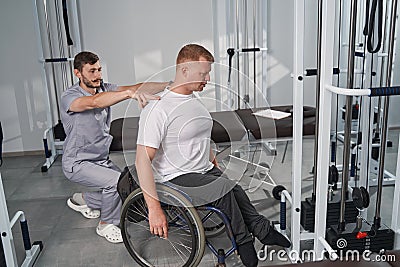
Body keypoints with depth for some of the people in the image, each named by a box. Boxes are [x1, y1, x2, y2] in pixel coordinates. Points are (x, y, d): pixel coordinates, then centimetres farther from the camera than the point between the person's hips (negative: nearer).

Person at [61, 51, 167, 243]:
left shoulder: (104, 89, -2)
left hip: (101, 159, 7)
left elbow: (135, 88, -18)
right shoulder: (69, 97, -19)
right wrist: (130, 93, -58)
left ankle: (83, 199, 26)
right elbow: (95, 102, -43)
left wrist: (171, 85, -33)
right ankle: (106, 225, 1)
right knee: (118, 181, -26)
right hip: (78, 164, -7)